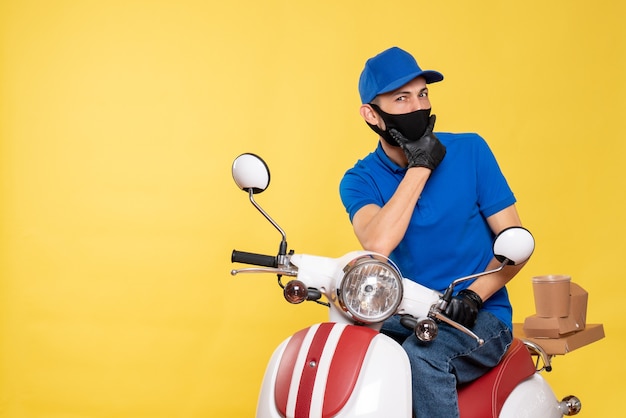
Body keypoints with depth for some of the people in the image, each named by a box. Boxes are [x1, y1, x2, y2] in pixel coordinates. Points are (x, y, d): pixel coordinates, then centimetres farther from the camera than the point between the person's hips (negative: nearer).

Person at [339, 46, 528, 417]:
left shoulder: (470, 152, -2)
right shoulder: (360, 180, 0)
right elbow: (377, 246, -22)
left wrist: (473, 295, -19)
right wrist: (420, 167, -18)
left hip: (479, 318, -2)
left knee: (420, 355, -32)